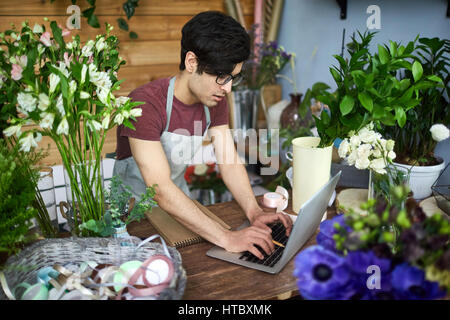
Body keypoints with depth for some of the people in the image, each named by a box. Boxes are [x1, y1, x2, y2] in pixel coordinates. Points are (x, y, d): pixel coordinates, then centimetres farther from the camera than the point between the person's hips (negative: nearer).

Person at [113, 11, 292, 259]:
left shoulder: (215, 101, -5)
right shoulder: (145, 104, -30)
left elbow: (230, 162, -7)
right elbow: (161, 189, -36)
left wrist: (254, 213, -24)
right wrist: (227, 238, -40)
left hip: (178, 200, 6)